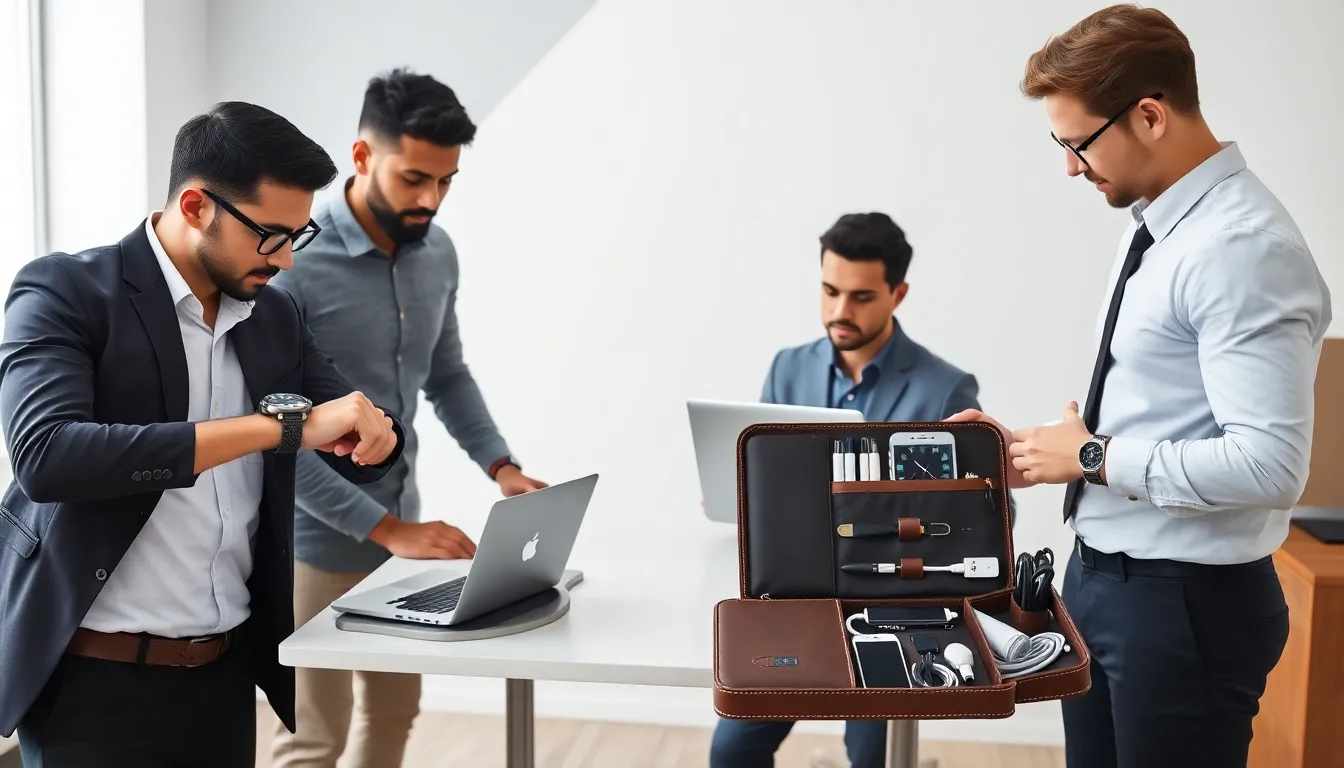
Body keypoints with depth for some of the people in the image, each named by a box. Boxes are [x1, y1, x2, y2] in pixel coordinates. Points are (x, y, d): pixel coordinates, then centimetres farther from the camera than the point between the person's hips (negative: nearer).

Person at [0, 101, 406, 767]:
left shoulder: (274, 317, 6)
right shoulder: (65, 291, -11)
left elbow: (367, 455, 9)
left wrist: (373, 431, -16)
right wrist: (280, 425, -28)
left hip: (227, 672, 6)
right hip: (96, 681, -5)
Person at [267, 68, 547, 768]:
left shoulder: (437, 253, 0)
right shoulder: (294, 265, -21)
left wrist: (501, 466, -2)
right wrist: (387, 528, -24)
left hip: (399, 530, 7)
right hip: (318, 541, -7)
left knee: (394, 709, 19)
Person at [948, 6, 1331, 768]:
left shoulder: (1242, 249, -21)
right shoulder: (1159, 226, 7)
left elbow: (1269, 463, -27)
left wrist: (1094, 459, -19)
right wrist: (1038, 450, 7)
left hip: (1186, 602, -9)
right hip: (1099, 575, 9)